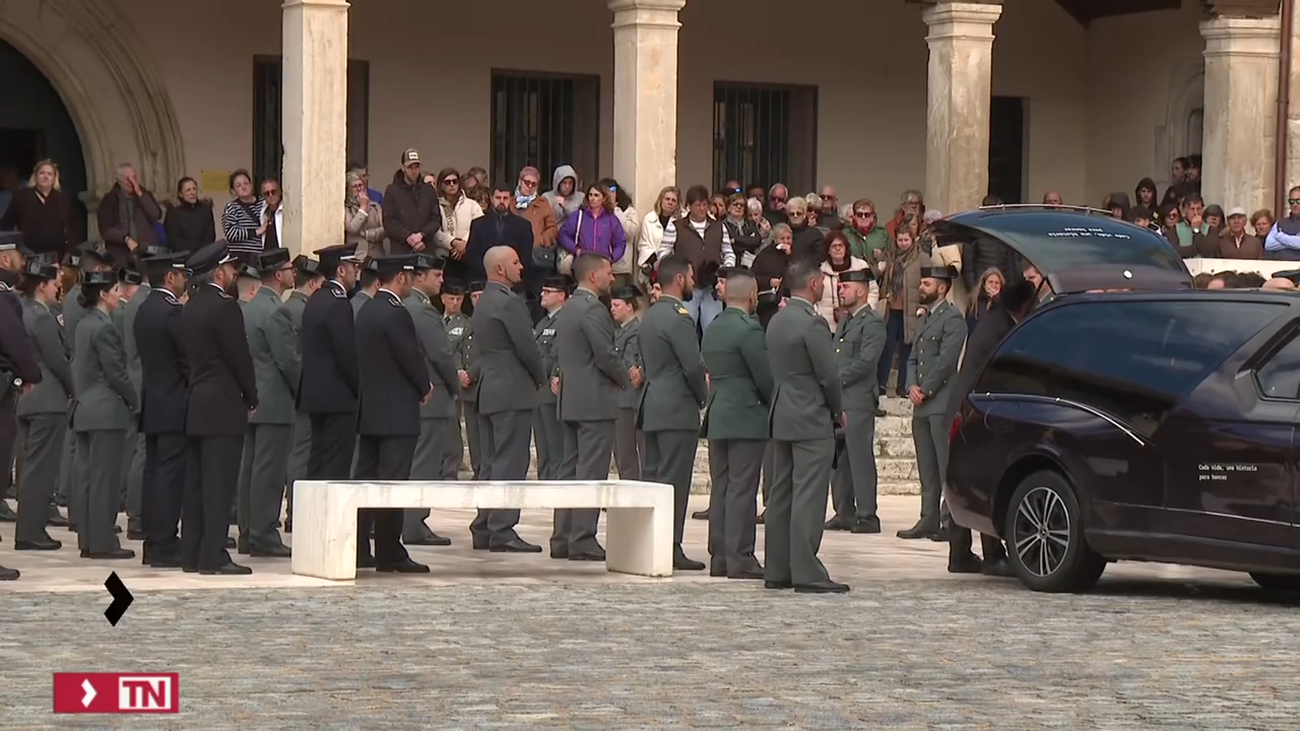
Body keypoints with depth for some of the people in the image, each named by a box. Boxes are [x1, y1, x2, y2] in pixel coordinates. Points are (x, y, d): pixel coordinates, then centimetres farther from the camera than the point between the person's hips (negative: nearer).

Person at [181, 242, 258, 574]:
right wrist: (251, 398, -2)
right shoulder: (225, 307, -14)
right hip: (223, 406, -9)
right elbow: (239, 357, -15)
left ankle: (192, 553, 12)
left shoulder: (190, 307, 12)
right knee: (219, 484, -8)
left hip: (197, 405, 9)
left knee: (197, 482, 10)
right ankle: (213, 556, -10)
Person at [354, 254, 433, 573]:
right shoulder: (395, 314, -16)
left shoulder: (366, 311, 12)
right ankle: (390, 554, -5)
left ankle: (356, 548, 11)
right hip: (396, 412, -9)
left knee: (366, 479, 10)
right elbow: (412, 358, -16)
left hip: (369, 410, 9)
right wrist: (425, 388, 4)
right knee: (392, 481, -6)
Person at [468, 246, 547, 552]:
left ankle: (484, 528, 14)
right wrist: (541, 378, 0)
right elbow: (526, 348, -15)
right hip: (512, 392, -10)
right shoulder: (509, 303, -15)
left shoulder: (483, 303, 16)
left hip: (487, 392, 10)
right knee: (510, 463, -9)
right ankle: (502, 531, -12)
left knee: (492, 462, 13)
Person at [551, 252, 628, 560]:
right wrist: (625, 378, -1)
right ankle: (583, 540, -9)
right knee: (591, 474, -8)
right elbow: (606, 355, -20)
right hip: (596, 401, -10)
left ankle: (562, 538, 12)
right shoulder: (593, 310, -15)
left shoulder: (567, 308, 15)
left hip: (571, 401, 10)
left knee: (570, 471, 11)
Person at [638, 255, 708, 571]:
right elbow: (693, 366, -19)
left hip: (653, 407, 9)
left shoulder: (651, 315, 14)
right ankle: (671, 548, -8)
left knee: (652, 476, 10)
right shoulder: (679, 318, -15)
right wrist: (703, 396, -2)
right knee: (674, 480, -8)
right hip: (678, 410, -9)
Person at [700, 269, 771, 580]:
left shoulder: (712, 329, 12)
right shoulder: (748, 329, -14)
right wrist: (776, 406, 3)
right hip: (746, 418, -8)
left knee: (721, 489, 9)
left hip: (717, 417, 8)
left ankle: (719, 557, 11)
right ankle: (739, 557, -7)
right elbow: (765, 377, -14)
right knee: (742, 489, -7)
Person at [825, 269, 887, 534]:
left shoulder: (873, 323, -7)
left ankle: (866, 516, -6)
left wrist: (836, 381, -13)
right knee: (838, 459, 9)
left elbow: (865, 362, -15)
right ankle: (844, 513, 14)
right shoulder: (844, 323, 22)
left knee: (860, 458, -8)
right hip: (837, 400, 9)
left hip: (859, 401, -9)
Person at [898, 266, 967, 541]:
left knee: (947, 467, -9)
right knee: (927, 469, 10)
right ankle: (929, 520, 12)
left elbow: (946, 359, -15)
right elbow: (913, 359, 20)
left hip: (942, 403, -9)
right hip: (922, 405, 9)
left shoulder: (952, 317, -7)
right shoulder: (925, 319, 21)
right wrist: (911, 386, 2)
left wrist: (925, 390, -10)